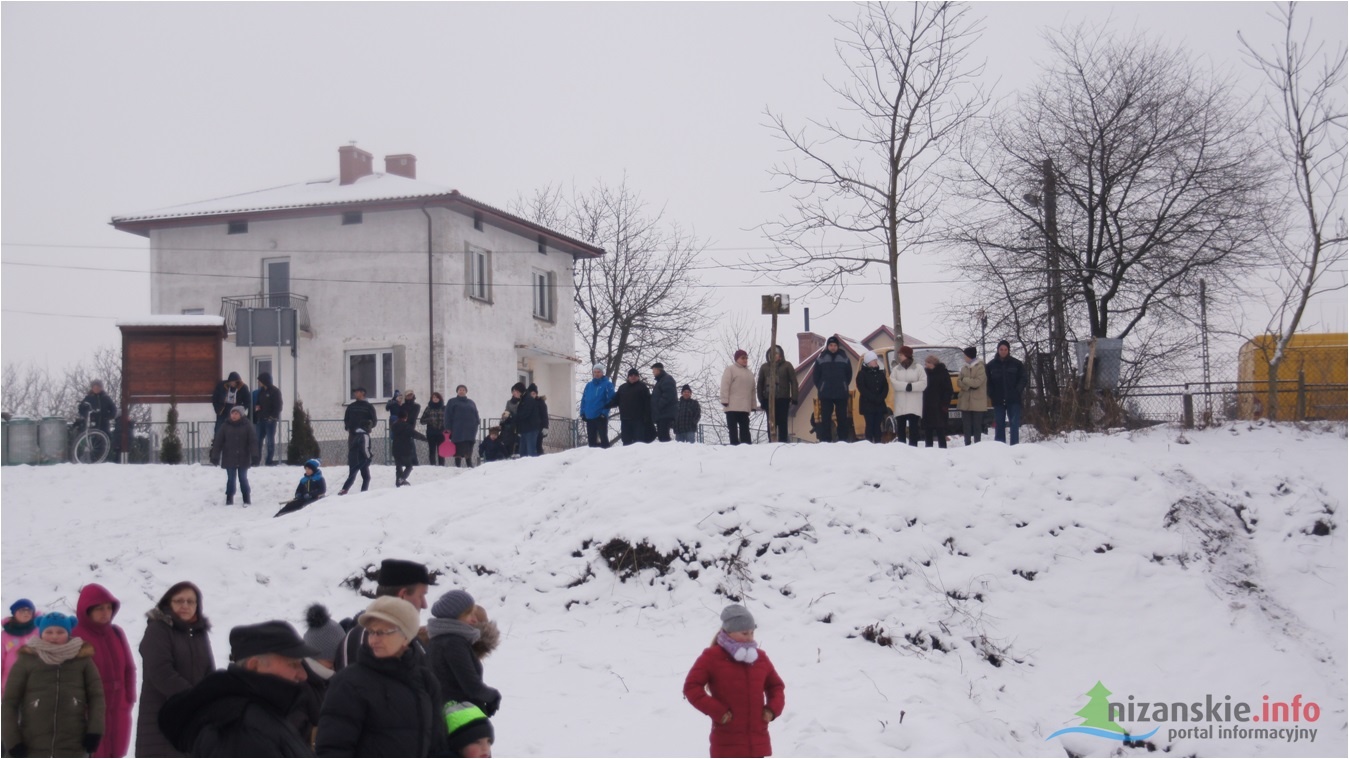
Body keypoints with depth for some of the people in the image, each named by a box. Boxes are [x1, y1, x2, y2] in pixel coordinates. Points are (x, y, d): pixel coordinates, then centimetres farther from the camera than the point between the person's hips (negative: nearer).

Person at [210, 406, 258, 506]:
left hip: (243, 459, -1)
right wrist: (215, 456, -6)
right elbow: (218, 442, -1)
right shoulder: (225, 426, 0)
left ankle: (247, 499, 16)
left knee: (243, 479, 6)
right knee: (230, 479, 5)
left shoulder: (247, 426, -4)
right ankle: (229, 499, 13)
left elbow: (253, 441, -8)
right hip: (229, 459, 1)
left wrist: (254, 456, -18)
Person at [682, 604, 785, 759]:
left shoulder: (760, 657, 10)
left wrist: (773, 708, 3)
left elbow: (776, 685, 23)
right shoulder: (712, 657, -5)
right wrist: (717, 711, -16)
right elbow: (691, 687, -9)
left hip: (758, 742, 5)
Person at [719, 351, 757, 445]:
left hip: (745, 407, 6)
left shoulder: (749, 373, 22)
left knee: (745, 428, 4)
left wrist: (753, 405, 16)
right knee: (733, 428, -6)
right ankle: (734, 445, -9)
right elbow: (725, 385, -8)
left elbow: (752, 390, 22)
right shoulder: (730, 369, 2)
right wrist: (724, 400, -17)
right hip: (732, 406, -6)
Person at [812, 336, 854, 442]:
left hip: (841, 394, 1)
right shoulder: (821, 359, -1)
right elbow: (816, 375, 7)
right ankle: (825, 440, 3)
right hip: (825, 394, -1)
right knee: (825, 418, 0)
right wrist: (820, 388, 4)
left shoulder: (844, 358, 2)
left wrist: (844, 386, 8)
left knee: (843, 418, 3)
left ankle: (843, 440, 9)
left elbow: (849, 374, 12)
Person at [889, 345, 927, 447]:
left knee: (914, 428, -5)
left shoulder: (918, 368, 5)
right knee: (901, 428, 3)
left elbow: (923, 383, -4)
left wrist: (912, 386, -18)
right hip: (900, 405, 3)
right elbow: (893, 382, -4)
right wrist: (906, 386, -17)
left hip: (914, 405, -2)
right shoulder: (896, 369, 11)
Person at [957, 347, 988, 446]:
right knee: (966, 426, 6)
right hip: (965, 401, 5)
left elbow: (977, 382, -14)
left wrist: (964, 380, -4)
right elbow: (960, 382, 6)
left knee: (977, 425, -1)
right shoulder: (964, 368, 13)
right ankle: (967, 445, 10)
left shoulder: (980, 367, -6)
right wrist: (969, 386, -11)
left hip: (977, 401, -5)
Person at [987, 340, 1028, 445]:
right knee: (999, 425, 5)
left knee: (1014, 424, -5)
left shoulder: (1016, 364, 3)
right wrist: (991, 395, -2)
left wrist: (1017, 391, -7)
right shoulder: (991, 365, 6)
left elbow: (1023, 379, 4)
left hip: (1013, 400, -1)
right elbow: (988, 381, 9)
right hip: (998, 400, 1)